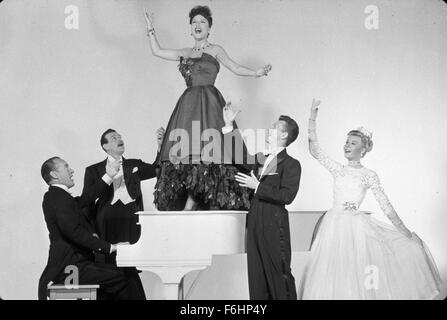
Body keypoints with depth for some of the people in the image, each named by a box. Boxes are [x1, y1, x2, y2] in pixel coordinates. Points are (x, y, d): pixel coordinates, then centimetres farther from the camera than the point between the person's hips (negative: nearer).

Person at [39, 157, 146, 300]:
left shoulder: (53, 197, 17)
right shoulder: (59, 198, -14)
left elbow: (83, 200, 18)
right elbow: (75, 232, -22)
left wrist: (108, 176, 21)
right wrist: (108, 247, -20)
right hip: (69, 267, -11)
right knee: (121, 278, -17)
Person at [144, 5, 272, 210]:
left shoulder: (215, 50, 12)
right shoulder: (184, 53, 22)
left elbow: (235, 68, 5)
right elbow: (157, 51, 27)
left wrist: (256, 73, -9)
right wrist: (151, 29, 28)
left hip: (208, 103, -4)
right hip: (188, 104, 4)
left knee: (204, 148, -15)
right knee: (186, 150, -6)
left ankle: (191, 202, -15)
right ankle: (191, 200, -6)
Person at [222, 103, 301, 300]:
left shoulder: (291, 164, -5)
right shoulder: (260, 160, 15)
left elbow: (287, 196, -16)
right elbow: (237, 156, 26)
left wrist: (257, 187, -14)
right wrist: (229, 126, 21)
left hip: (275, 226, -7)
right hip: (255, 224, 7)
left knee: (280, 275, -4)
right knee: (257, 277, 8)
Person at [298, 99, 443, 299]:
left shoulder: (369, 175, 4)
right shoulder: (337, 169, 10)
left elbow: (385, 205, 3)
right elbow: (314, 150, 3)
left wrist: (404, 232, 0)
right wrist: (313, 118, -2)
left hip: (357, 226, -2)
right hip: (335, 225, 2)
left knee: (357, 273, -4)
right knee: (333, 274, 2)